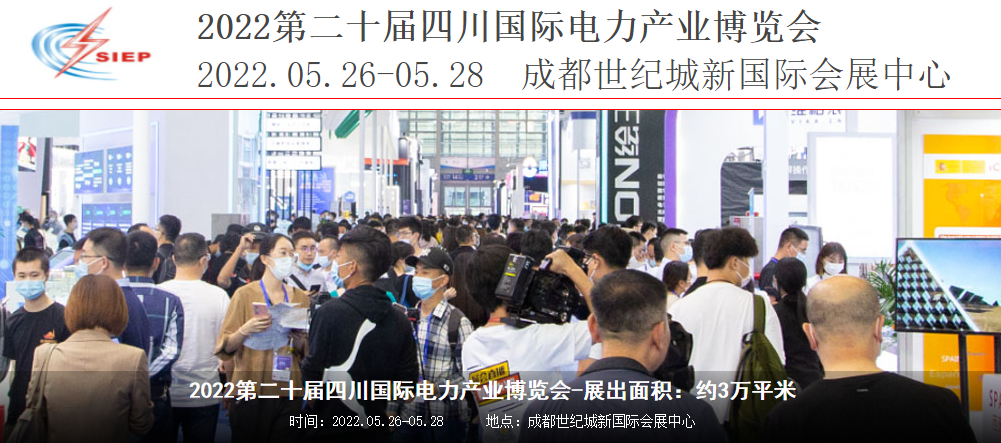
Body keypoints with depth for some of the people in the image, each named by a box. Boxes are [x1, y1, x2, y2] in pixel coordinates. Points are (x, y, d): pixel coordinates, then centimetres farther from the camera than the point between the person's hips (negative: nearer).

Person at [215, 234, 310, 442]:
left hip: (288, 393, 4)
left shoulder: (300, 297, 10)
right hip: (252, 391, -3)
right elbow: (226, 348, -6)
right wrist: (245, 330, -23)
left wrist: (298, 340, -8)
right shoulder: (245, 294, -2)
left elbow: (307, 352, 12)